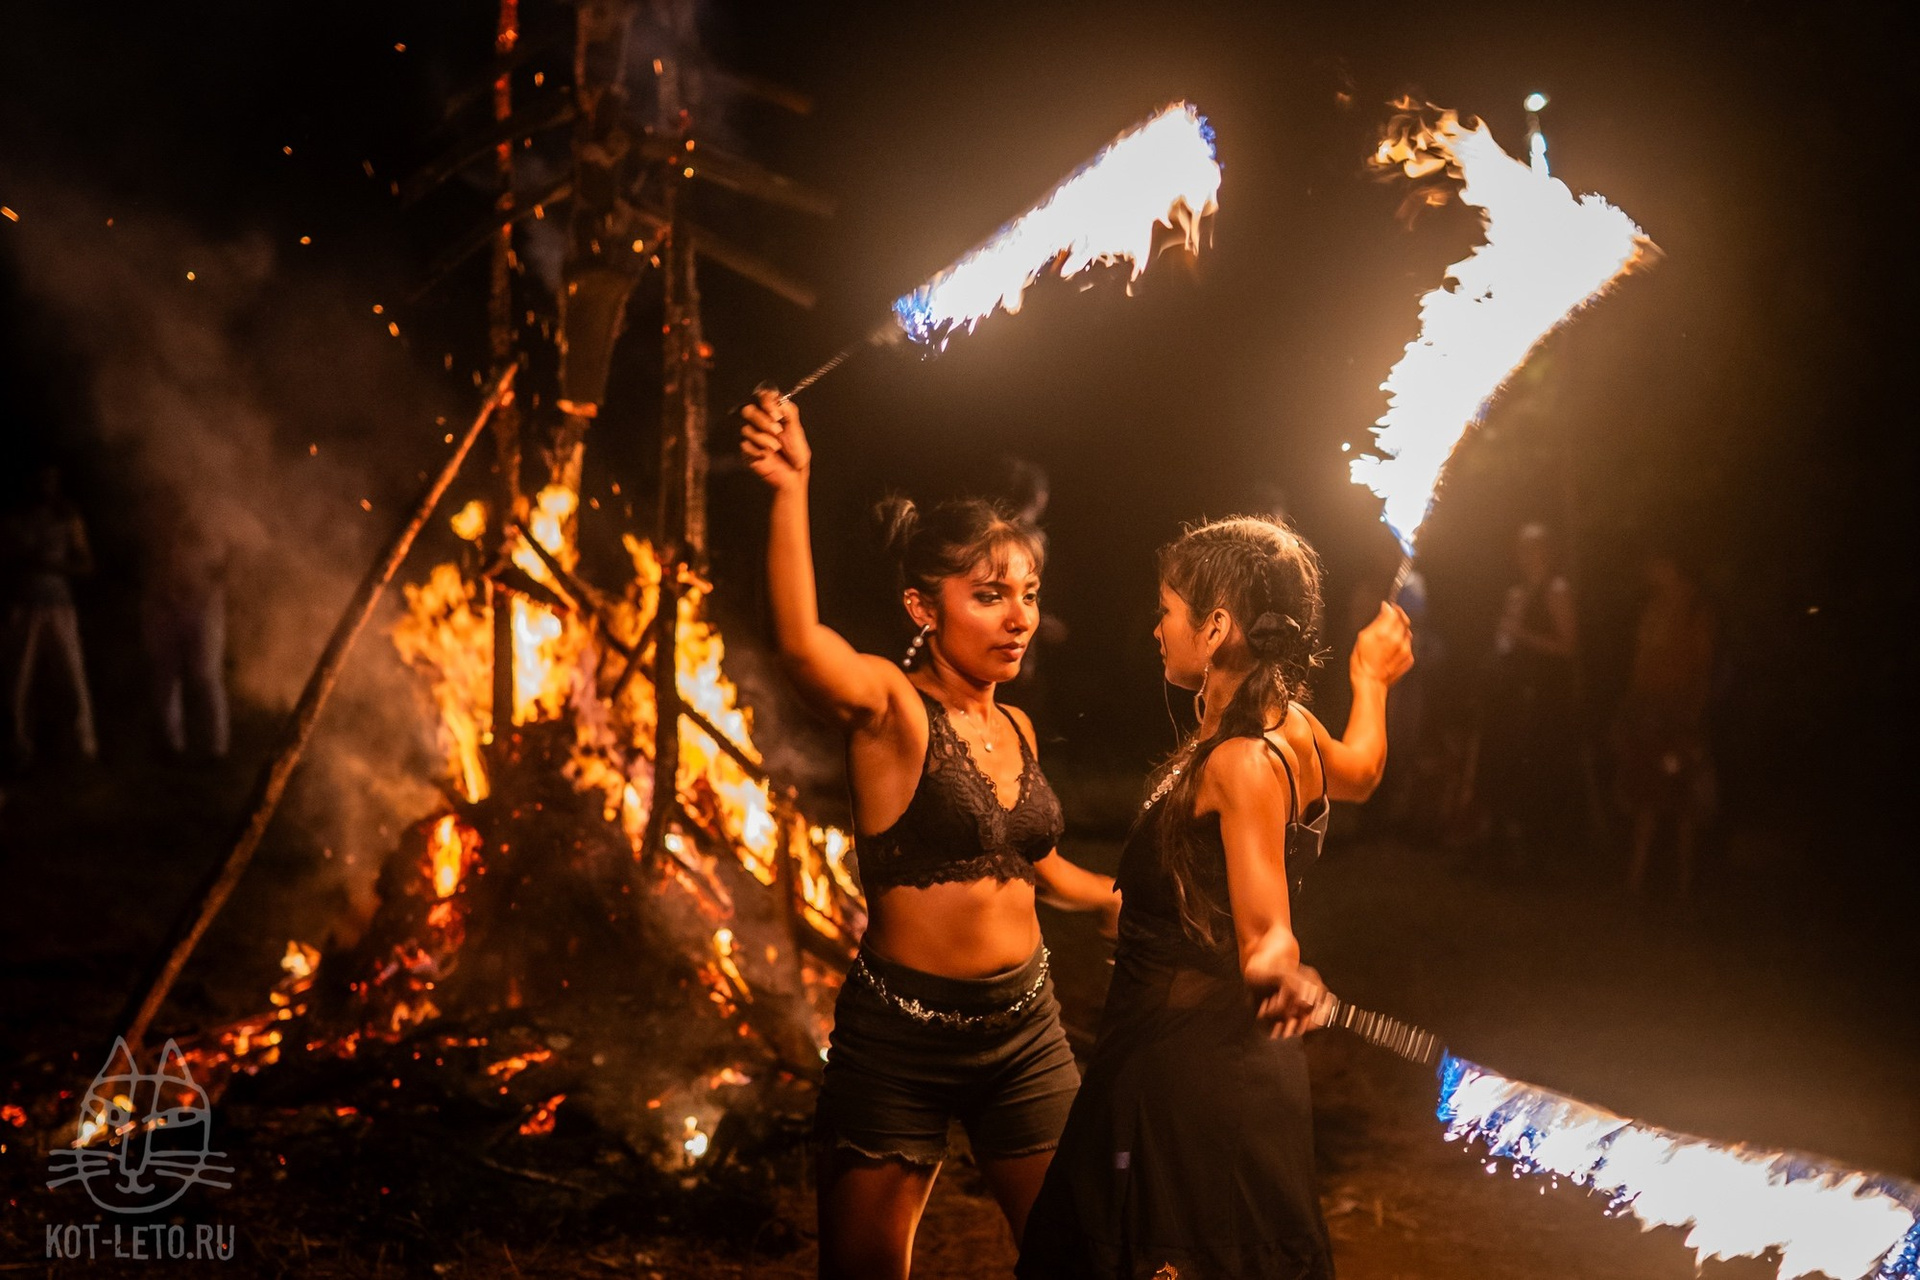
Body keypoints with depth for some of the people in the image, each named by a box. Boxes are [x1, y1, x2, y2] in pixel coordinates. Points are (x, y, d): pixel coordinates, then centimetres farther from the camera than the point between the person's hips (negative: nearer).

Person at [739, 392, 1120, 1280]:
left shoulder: (1016, 729, 8)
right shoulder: (891, 707, -12)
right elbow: (802, 644, -34)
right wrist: (789, 492, -44)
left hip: (1025, 1030, 6)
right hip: (901, 1038, -6)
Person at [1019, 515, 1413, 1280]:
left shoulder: (1242, 762, -22)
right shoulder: (1292, 730, 4)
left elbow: (1267, 933, -25)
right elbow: (1360, 770, 27)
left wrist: (1280, 970, -46)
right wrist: (1371, 680, 41)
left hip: (1188, 1069, -10)